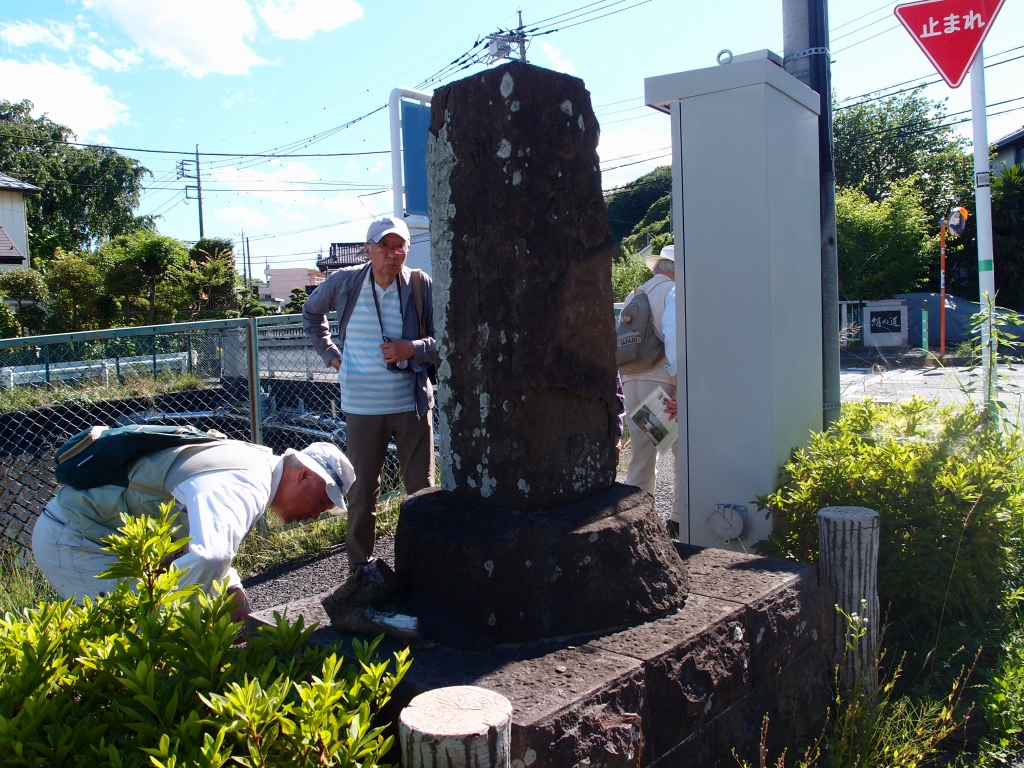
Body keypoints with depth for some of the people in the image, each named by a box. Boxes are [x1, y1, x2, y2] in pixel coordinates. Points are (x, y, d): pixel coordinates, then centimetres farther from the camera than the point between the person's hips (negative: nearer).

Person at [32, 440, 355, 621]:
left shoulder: (252, 461, 7)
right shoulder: (247, 487, -26)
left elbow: (209, 539, 19)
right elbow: (209, 557, -46)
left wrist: (233, 591, 3)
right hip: (74, 541, -10)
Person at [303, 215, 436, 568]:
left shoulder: (421, 285, -6)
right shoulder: (345, 282, 0)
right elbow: (311, 311, 20)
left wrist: (413, 349, -19)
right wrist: (329, 353, 10)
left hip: (412, 404, 0)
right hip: (362, 407, 1)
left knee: (422, 489, 8)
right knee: (362, 491, 10)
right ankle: (360, 565, 26)